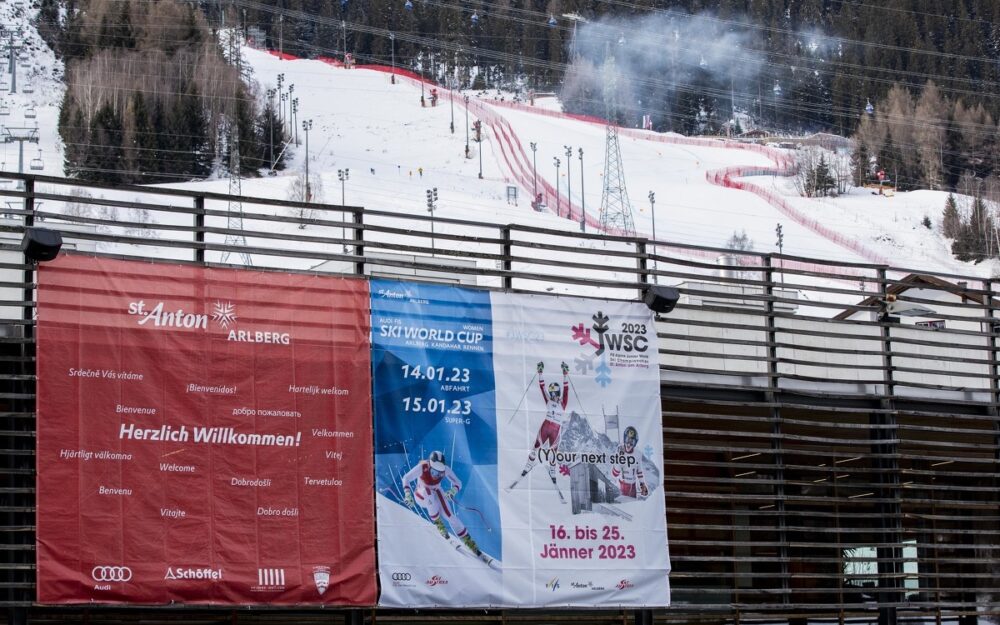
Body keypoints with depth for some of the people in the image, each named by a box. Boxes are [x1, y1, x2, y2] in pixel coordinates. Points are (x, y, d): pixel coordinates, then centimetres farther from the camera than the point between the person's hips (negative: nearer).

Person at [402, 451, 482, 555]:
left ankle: (469, 542, -6)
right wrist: (408, 495, -45)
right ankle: (438, 523, -18)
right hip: (422, 496, -2)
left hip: (437, 493, 2)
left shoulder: (445, 469, -25)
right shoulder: (422, 467, -33)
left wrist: (453, 491, -37)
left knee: (449, 515, -16)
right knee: (428, 492, -38)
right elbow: (406, 478, -31)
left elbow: (458, 483, -15)